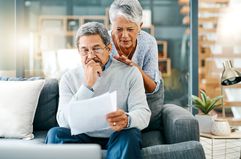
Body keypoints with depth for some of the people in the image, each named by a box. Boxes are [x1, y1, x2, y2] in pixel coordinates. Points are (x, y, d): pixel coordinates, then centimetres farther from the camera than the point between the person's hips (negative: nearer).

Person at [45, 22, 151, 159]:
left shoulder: (130, 73, 0)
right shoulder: (69, 78, 3)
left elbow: (143, 113, -9)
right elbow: (64, 122, -10)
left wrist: (126, 120, -35)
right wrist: (87, 85, -20)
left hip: (117, 138, -1)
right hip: (83, 138, 2)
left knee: (129, 135, -33)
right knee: (56, 133, -26)